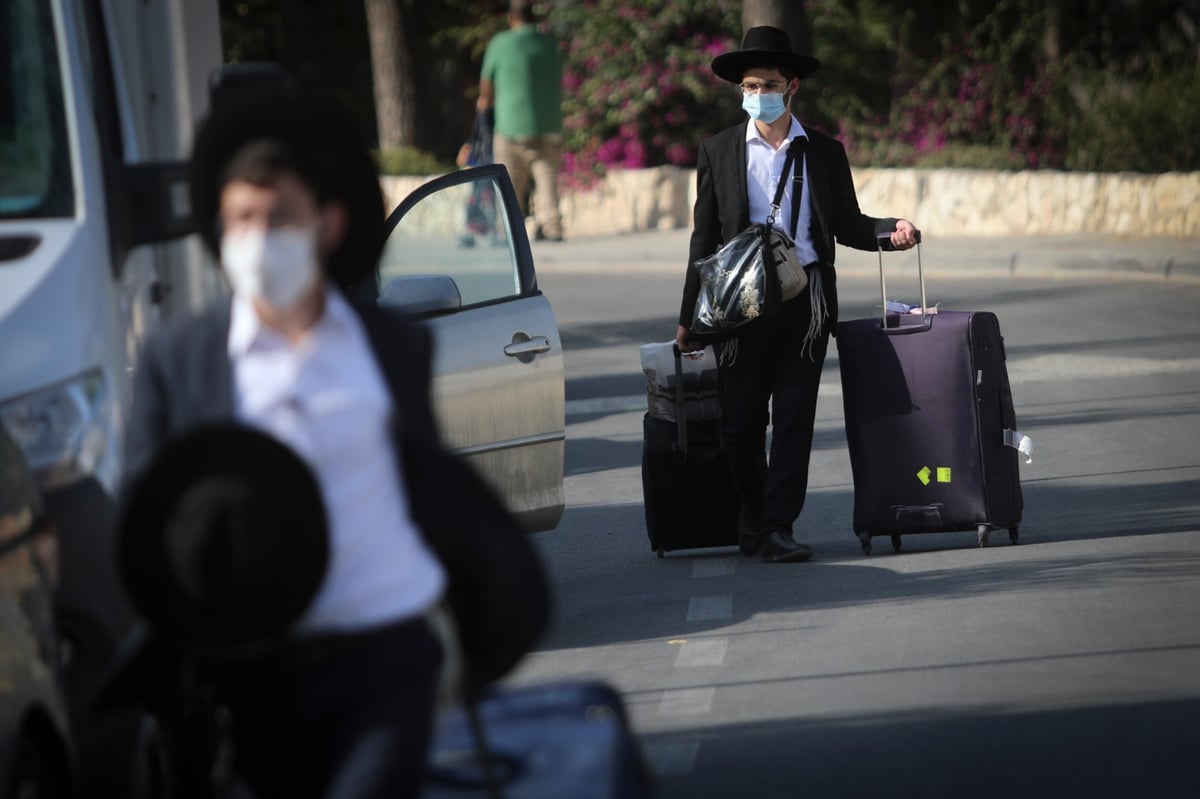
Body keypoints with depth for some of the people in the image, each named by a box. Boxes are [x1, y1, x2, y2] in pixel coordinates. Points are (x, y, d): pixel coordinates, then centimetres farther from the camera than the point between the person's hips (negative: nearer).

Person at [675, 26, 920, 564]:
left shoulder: (822, 152, 10)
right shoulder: (719, 152, 8)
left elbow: (846, 225, 16)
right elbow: (705, 238, 10)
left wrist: (891, 231, -5)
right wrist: (689, 317, 8)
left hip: (806, 299, 0)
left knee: (794, 417, -4)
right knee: (740, 421, 0)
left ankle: (777, 529, -2)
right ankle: (752, 515, 22)